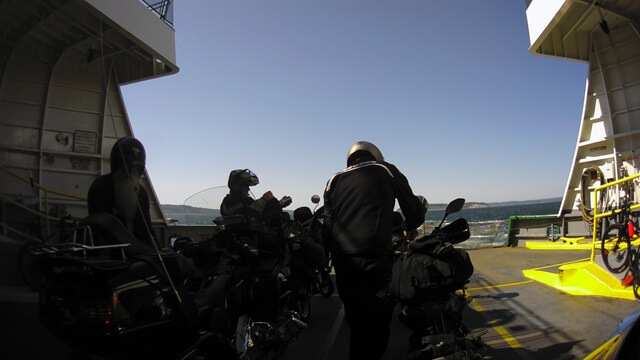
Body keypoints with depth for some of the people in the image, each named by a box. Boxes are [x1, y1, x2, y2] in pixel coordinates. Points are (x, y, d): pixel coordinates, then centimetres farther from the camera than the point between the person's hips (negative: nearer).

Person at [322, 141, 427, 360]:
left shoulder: (334, 181, 19)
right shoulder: (386, 170, 12)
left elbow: (327, 226, 12)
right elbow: (414, 212, 14)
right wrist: (408, 227, 33)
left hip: (342, 262, 4)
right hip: (375, 258, -4)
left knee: (357, 323, 19)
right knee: (377, 323, 6)